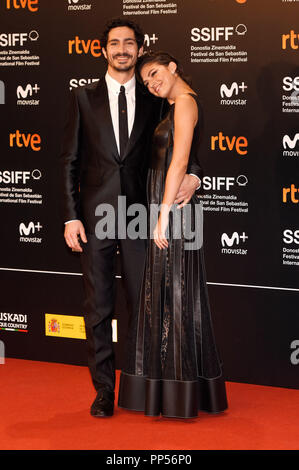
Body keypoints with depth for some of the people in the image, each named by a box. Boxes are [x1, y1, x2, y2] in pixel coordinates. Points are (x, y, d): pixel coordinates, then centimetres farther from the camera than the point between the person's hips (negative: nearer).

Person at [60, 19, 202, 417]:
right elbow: (70, 161, 4)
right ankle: (104, 392, 15)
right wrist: (71, 216, -4)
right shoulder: (84, 98, 6)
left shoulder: (153, 101, 8)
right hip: (95, 216, 0)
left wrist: (193, 174, -10)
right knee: (98, 308, 5)